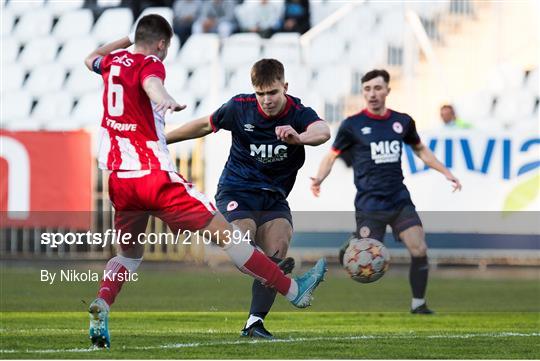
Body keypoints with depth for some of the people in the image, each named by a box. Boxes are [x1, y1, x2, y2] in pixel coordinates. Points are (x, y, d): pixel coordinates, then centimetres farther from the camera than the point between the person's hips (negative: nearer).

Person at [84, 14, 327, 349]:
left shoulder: (115, 60, 13)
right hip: (155, 176, -7)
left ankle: (101, 305, -6)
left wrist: (126, 40, 49)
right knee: (224, 231, -3)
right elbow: (150, 83, -31)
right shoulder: (150, 64, -6)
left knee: (129, 254, 21)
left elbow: (92, 59, 38)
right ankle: (294, 290, 1)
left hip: (119, 180, 7)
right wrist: (165, 99, -53)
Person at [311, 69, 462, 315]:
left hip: (400, 200, 3)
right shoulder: (352, 125, -3)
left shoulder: (402, 121, 7)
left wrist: (445, 172, 17)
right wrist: (319, 179, -17)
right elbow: (332, 156, 2)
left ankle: (418, 304, 6)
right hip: (369, 204, -3)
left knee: (420, 250, -11)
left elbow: (420, 150, 23)